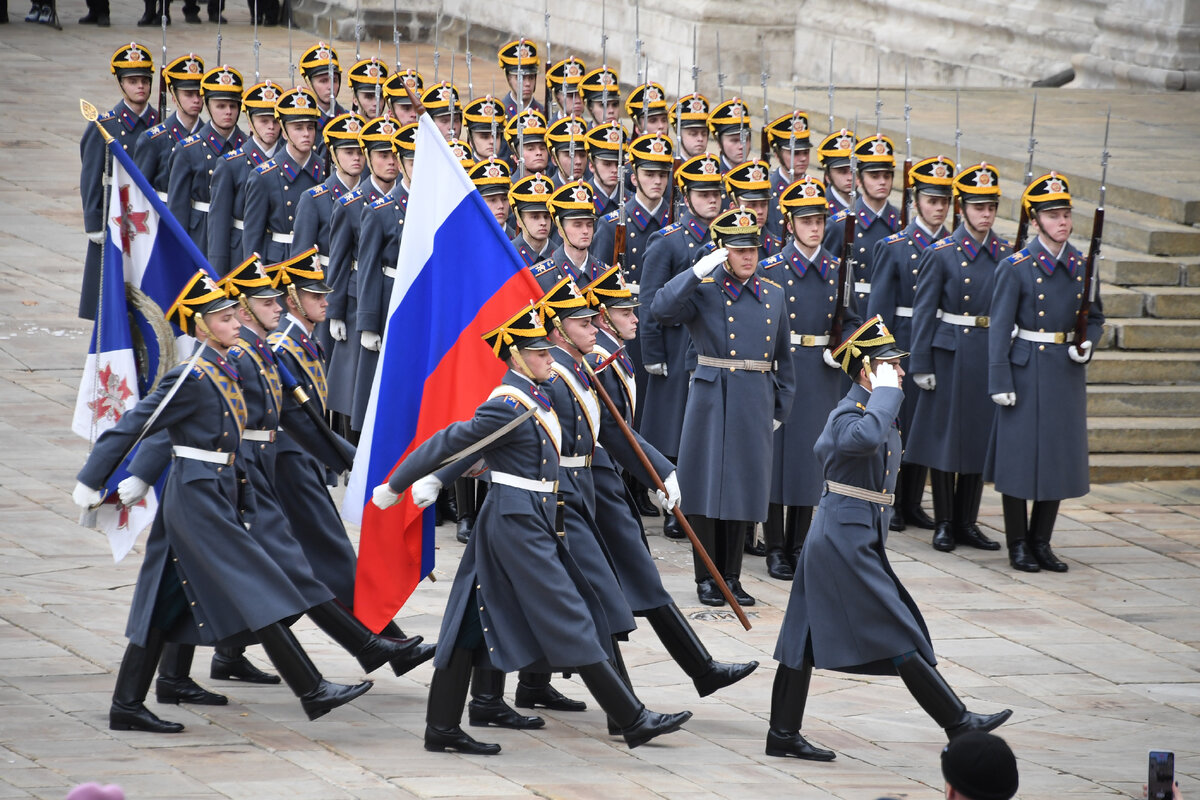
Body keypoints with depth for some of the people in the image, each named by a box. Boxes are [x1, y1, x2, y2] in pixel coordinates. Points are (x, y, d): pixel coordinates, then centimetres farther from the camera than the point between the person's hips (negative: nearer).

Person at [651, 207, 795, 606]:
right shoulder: (703, 291, -4)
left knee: (744, 486, 8)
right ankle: (706, 578, 9)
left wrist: (781, 406, 15)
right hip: (712, 399, -4)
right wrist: (699, 271, -23)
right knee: (708, 486, 0)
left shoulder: (773, 294, 11)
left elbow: (782, 357, 18)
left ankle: (732, 575, 18)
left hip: (755, 404, 4)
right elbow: (661, 309, -23)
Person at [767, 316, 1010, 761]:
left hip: (836, 537, 11)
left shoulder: (870, 408, 14)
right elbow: (865, 438, -43)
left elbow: (823, 449, 30)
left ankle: (783, 736, 15)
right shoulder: (850, 414, -17)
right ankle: (957, 722, -1)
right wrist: (885, 391, -30)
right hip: (846, 539, -11)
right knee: (897, 635, -5)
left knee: (807, 637, 11)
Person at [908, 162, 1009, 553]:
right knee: (945, 434, 2)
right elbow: (923, 312, -5)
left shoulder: (1005, 256, 6)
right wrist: (921, 366, -9)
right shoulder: (941, 254, -5)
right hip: (950, 355, -3)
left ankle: (967, 522, 16)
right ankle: (944, 524, 10)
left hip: (991, 356, 3)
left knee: (980, 434, 7)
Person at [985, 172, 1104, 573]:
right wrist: (1000, 382, -12)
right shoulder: (1016, 267, -7)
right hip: (1027, 370, -4)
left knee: (1060, 455, 7)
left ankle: (1042, 541, 18)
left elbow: (1095, 316, 16)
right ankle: (1018, 544, 9)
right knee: (1020, 455, -1)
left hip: (1067, 371, 4)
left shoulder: (1082, 266, 6)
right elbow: (1000, 326, -7)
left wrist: (1087, 345, -5)